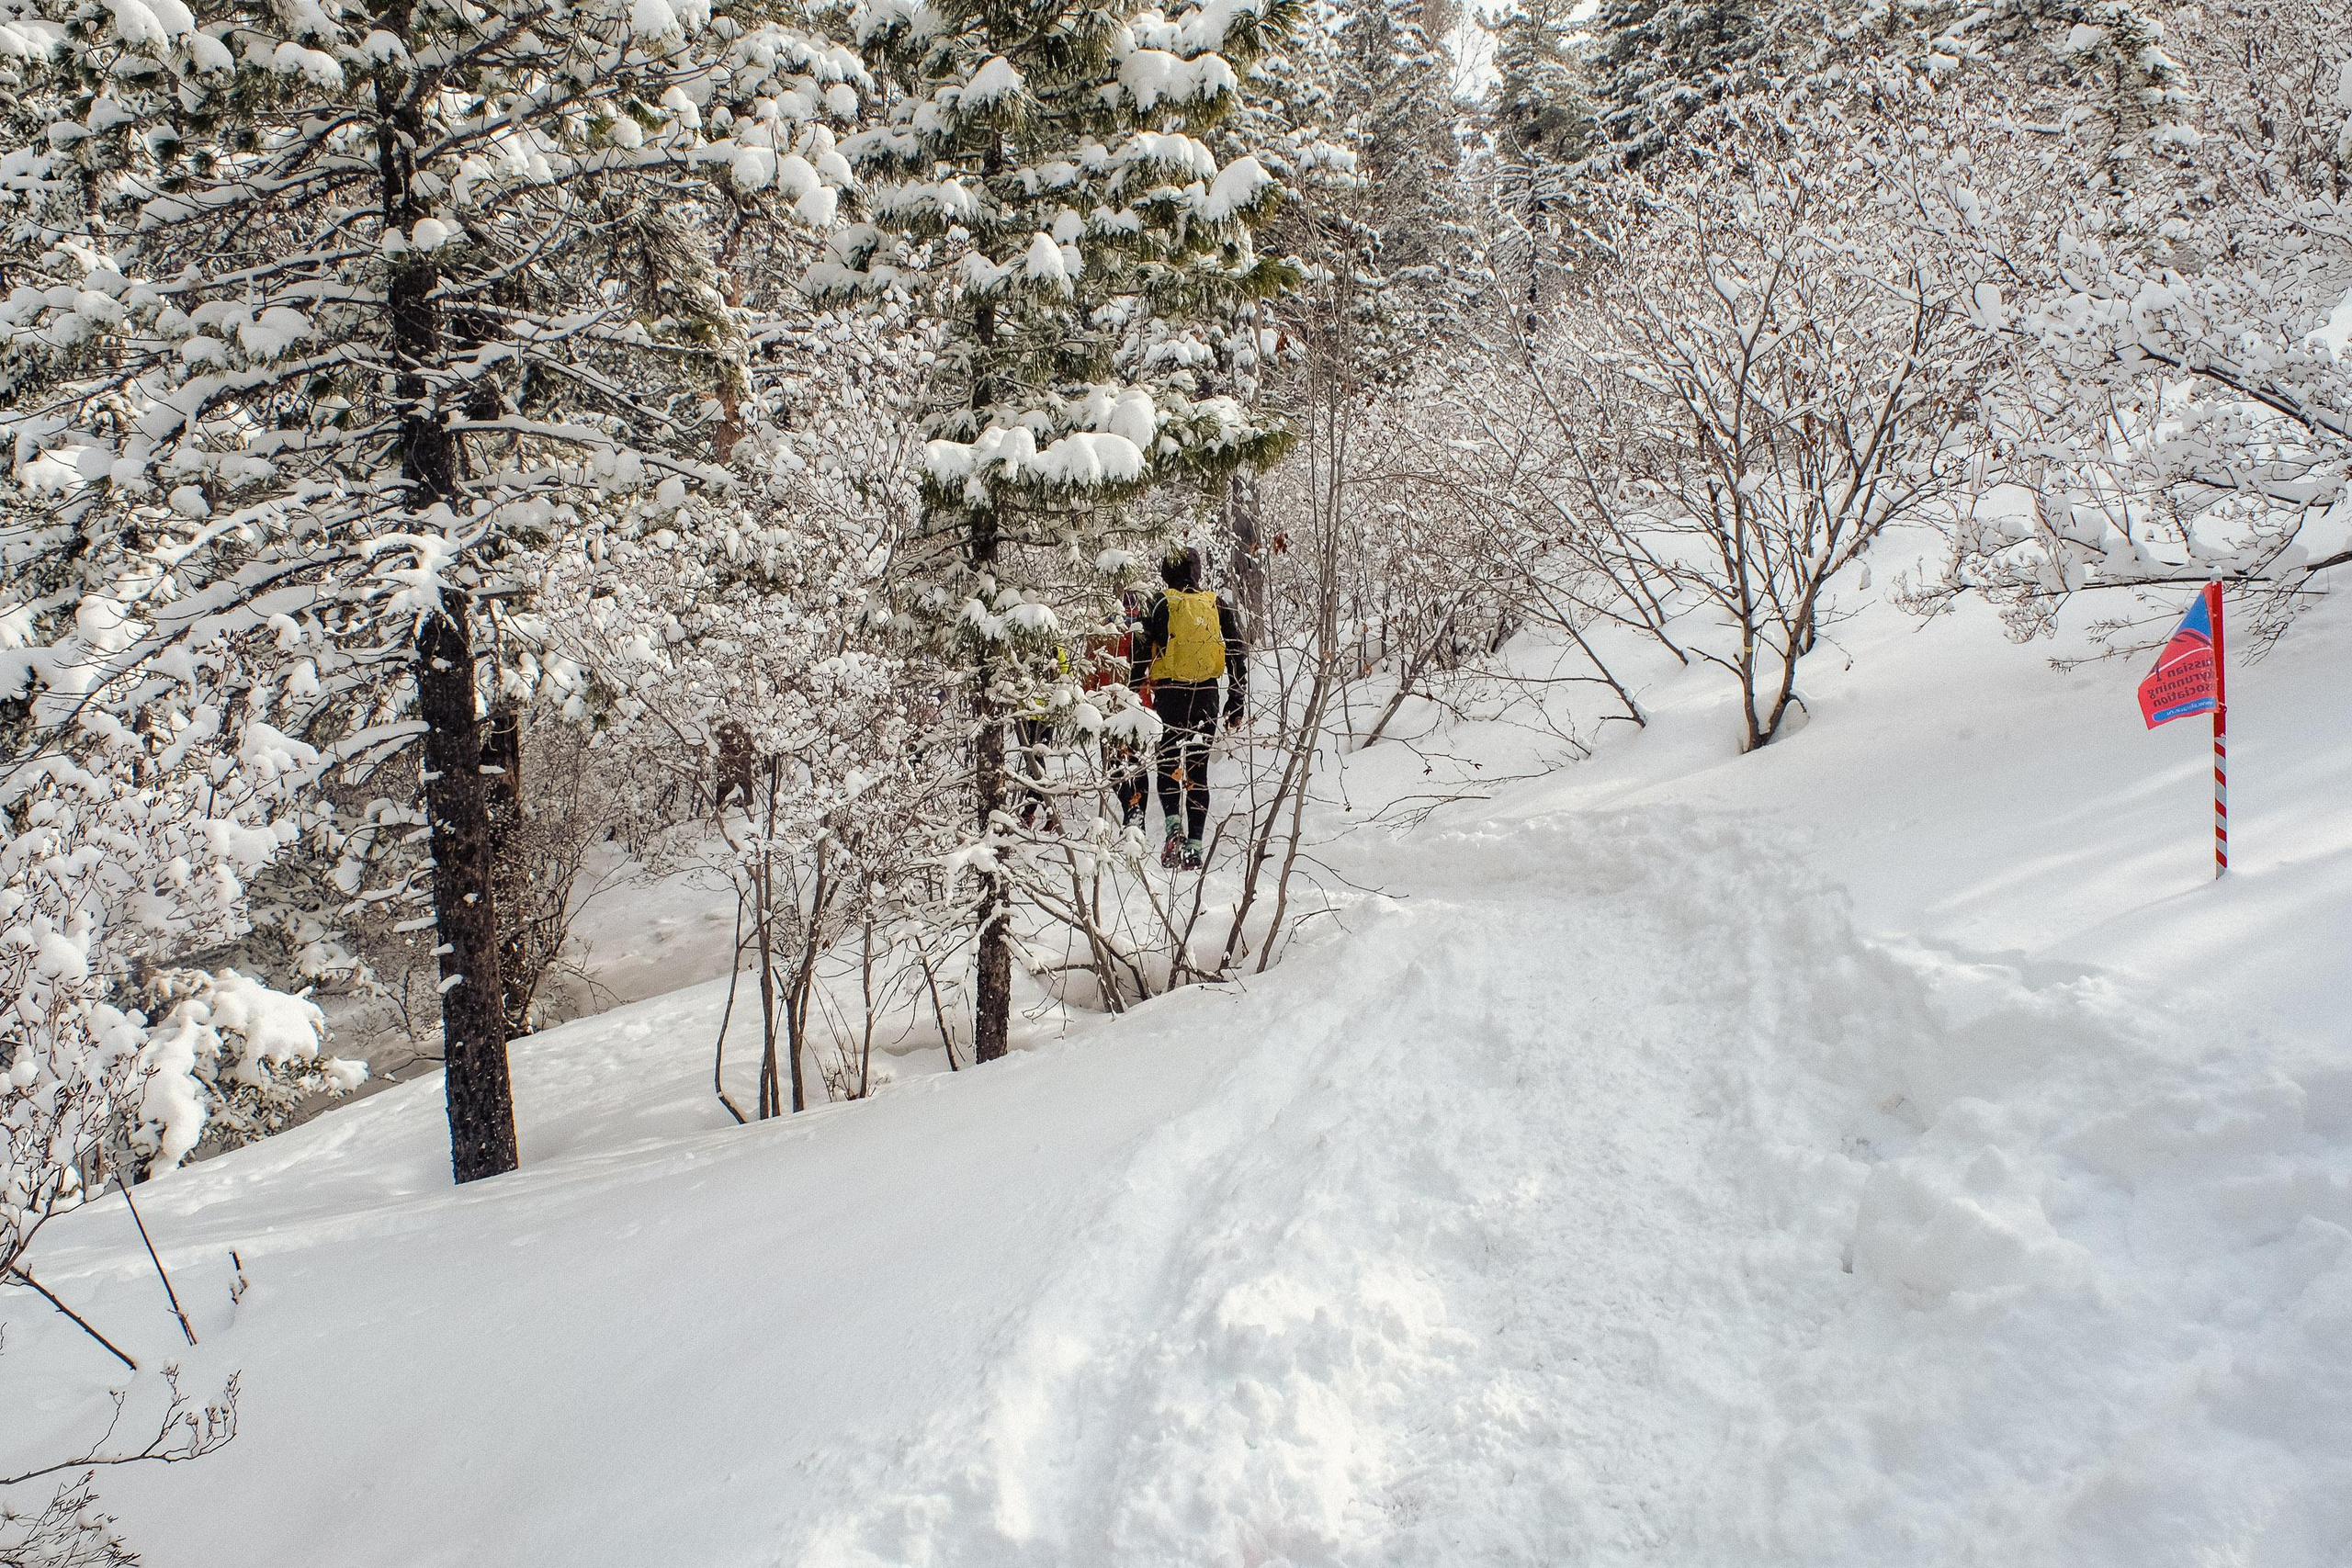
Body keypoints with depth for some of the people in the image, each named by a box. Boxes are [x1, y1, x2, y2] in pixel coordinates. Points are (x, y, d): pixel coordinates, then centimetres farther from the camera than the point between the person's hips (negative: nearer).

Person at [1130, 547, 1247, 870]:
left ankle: (1174, 823, -13)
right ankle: (1194, 845, 5)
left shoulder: (1160, 605, -2)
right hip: (1207, 697, 2)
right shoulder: (1220, 606, 6)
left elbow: (1140, 654, -5)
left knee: (1168, 764, 11)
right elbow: (1239, 655, 6)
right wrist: (1237, 703, 11)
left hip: (1169, 695, -2)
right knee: (1198, 770, 8)